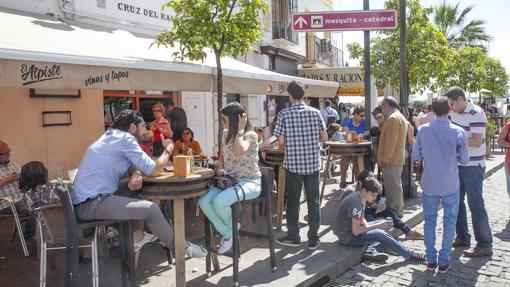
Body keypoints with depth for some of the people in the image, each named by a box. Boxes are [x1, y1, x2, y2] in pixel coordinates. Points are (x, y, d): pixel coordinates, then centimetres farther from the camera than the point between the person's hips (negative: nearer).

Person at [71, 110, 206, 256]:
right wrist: (168, 149, 4)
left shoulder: (112, 136, 16)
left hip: (83, 199, 10)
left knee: (135, 188, 19)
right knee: (150, 208, -14)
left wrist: (135, 175, -5)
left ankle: (136, 237, 21)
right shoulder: (125, 139, -12)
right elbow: (154, 170, -12)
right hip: (89, 204, -10)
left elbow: (132, 165, 18)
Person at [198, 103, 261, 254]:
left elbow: (238, 152, -31)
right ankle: (227, 233, -3)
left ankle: (232, 228, 3)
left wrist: (240, 129, -21)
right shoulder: (227, 134, 10)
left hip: (249, 182, -7)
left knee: (219, 201, -32)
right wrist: (220, 167, 3)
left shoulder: (251, 135, -11)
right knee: (203, 200, -20)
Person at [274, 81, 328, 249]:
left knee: (293, 201, 10)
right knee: (313, 201, 8)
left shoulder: (284, 114, -6)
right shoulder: (315, 112, 0)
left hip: (293, 163, -2)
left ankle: (293, 237, 20)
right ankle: (313, 239, 14)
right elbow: (324, 137, 1)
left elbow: (281, 142, -8)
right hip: (313, 162, 2)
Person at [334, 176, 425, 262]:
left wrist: (367, 227, -9)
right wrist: (378, 226, -23)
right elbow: (356, 232, -28)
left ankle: (371, 252, -8)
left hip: (351, 229, 10)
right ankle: (410, 254, -5)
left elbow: (361, 220, 13)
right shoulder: (355, 202, -26)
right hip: (347, 238, -10)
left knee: (383, 222, 9)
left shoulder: (361, 198, 3)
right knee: (380, 234, -22)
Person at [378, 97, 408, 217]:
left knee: (393, 186, -3)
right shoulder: (400, 117, 18)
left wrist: (385, 159, -21)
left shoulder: (393, 118, -17)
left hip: (391, 160, -11)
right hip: (397, 158, 11)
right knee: (395, 185, 17)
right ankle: (397, 209, 26)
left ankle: (397, 211, 3)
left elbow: (390, 142, -22)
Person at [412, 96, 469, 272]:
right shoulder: (458, 132, -11)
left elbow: (415, 156, -3)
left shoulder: (423, 129, -8)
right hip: (450, 185, -1)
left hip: (429, 184, 1)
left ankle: (431, 259, 21)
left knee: (429, 221, 14)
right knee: (449, 222, 12)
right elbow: (464, 160, -5)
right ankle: (444, 261, 16)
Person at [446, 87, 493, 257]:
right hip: (457, 165, 8)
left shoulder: (476, 114, -17)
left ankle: (485, 246, 5)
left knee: (476, 205, -4)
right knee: (456, 202, 14)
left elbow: (477, 142, -24)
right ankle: (462, 238, 27)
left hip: (473, 166, -8)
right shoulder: (453, 113, 6)